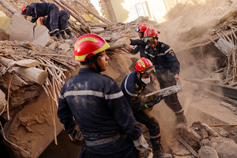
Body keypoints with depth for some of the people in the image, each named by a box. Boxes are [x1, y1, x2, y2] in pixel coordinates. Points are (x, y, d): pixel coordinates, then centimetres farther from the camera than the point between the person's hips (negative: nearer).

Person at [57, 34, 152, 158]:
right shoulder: (106, 83, -22)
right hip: (118, 147, -4)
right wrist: (144, 147, -8)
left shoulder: (67, 86, -2)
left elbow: (63, 115, 13)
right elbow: (127, 120, -19)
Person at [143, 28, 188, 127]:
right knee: (166, 99, 8)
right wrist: (151, 74, -5)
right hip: (159, 75, 6)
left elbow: (174, 61, -25)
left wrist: (176, 73, -41)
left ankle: (182, 120, -3)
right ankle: (178, 114, 27)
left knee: (171, 97, -13)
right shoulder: (147, 49, 0)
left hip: (169, 73, -6)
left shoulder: (164, 47, -18)